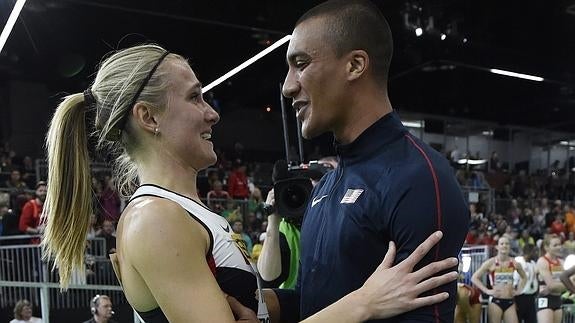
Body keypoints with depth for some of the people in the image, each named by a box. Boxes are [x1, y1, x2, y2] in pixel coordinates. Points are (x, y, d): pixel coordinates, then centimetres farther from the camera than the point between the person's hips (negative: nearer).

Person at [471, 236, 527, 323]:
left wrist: (518, 290, 12)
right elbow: (474, 278, -4)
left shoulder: (514, 263, 7)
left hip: (510, 302, 3)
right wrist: (487, 291, -10)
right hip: (495, 301, -3)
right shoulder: (490, 263, -4)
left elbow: (524, 277, 26)